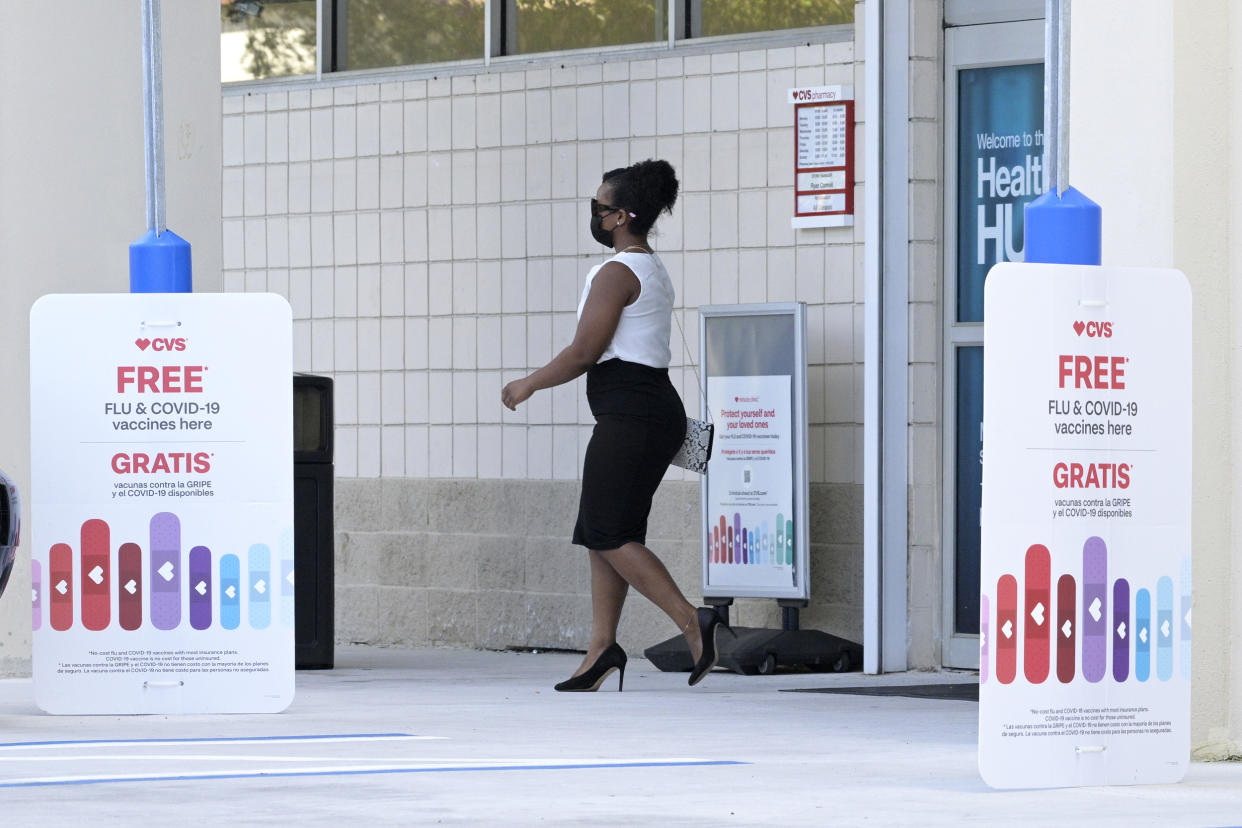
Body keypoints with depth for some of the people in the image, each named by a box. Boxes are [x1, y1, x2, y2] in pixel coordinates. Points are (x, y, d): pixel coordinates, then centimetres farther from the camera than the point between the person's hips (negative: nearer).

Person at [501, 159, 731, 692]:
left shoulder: (617, 273, -12)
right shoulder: (653, 271, 19)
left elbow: (585, 351, -15)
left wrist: (529, 384, -3)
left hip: (629, 414, -10)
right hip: (656, 405, 10)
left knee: (608, 534, -9)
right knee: (602, 534, 10)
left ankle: (693, 622, -16)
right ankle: (602, 648, 7)